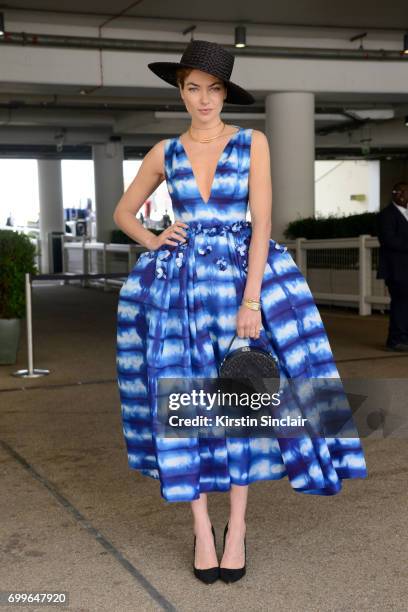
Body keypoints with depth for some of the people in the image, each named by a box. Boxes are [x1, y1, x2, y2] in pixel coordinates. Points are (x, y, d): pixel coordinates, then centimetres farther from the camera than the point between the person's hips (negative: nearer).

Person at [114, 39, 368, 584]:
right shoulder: (166, 152, 7)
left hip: (242, 276, -2)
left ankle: (237, 528, 15)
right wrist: (155, 243, -1)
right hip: (180, 285, 2)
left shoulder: (253, 142, 0)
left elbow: (262, 221, -7)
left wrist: (251, 300, -15)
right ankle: (202, 528, 15)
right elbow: (123, 212, 19)